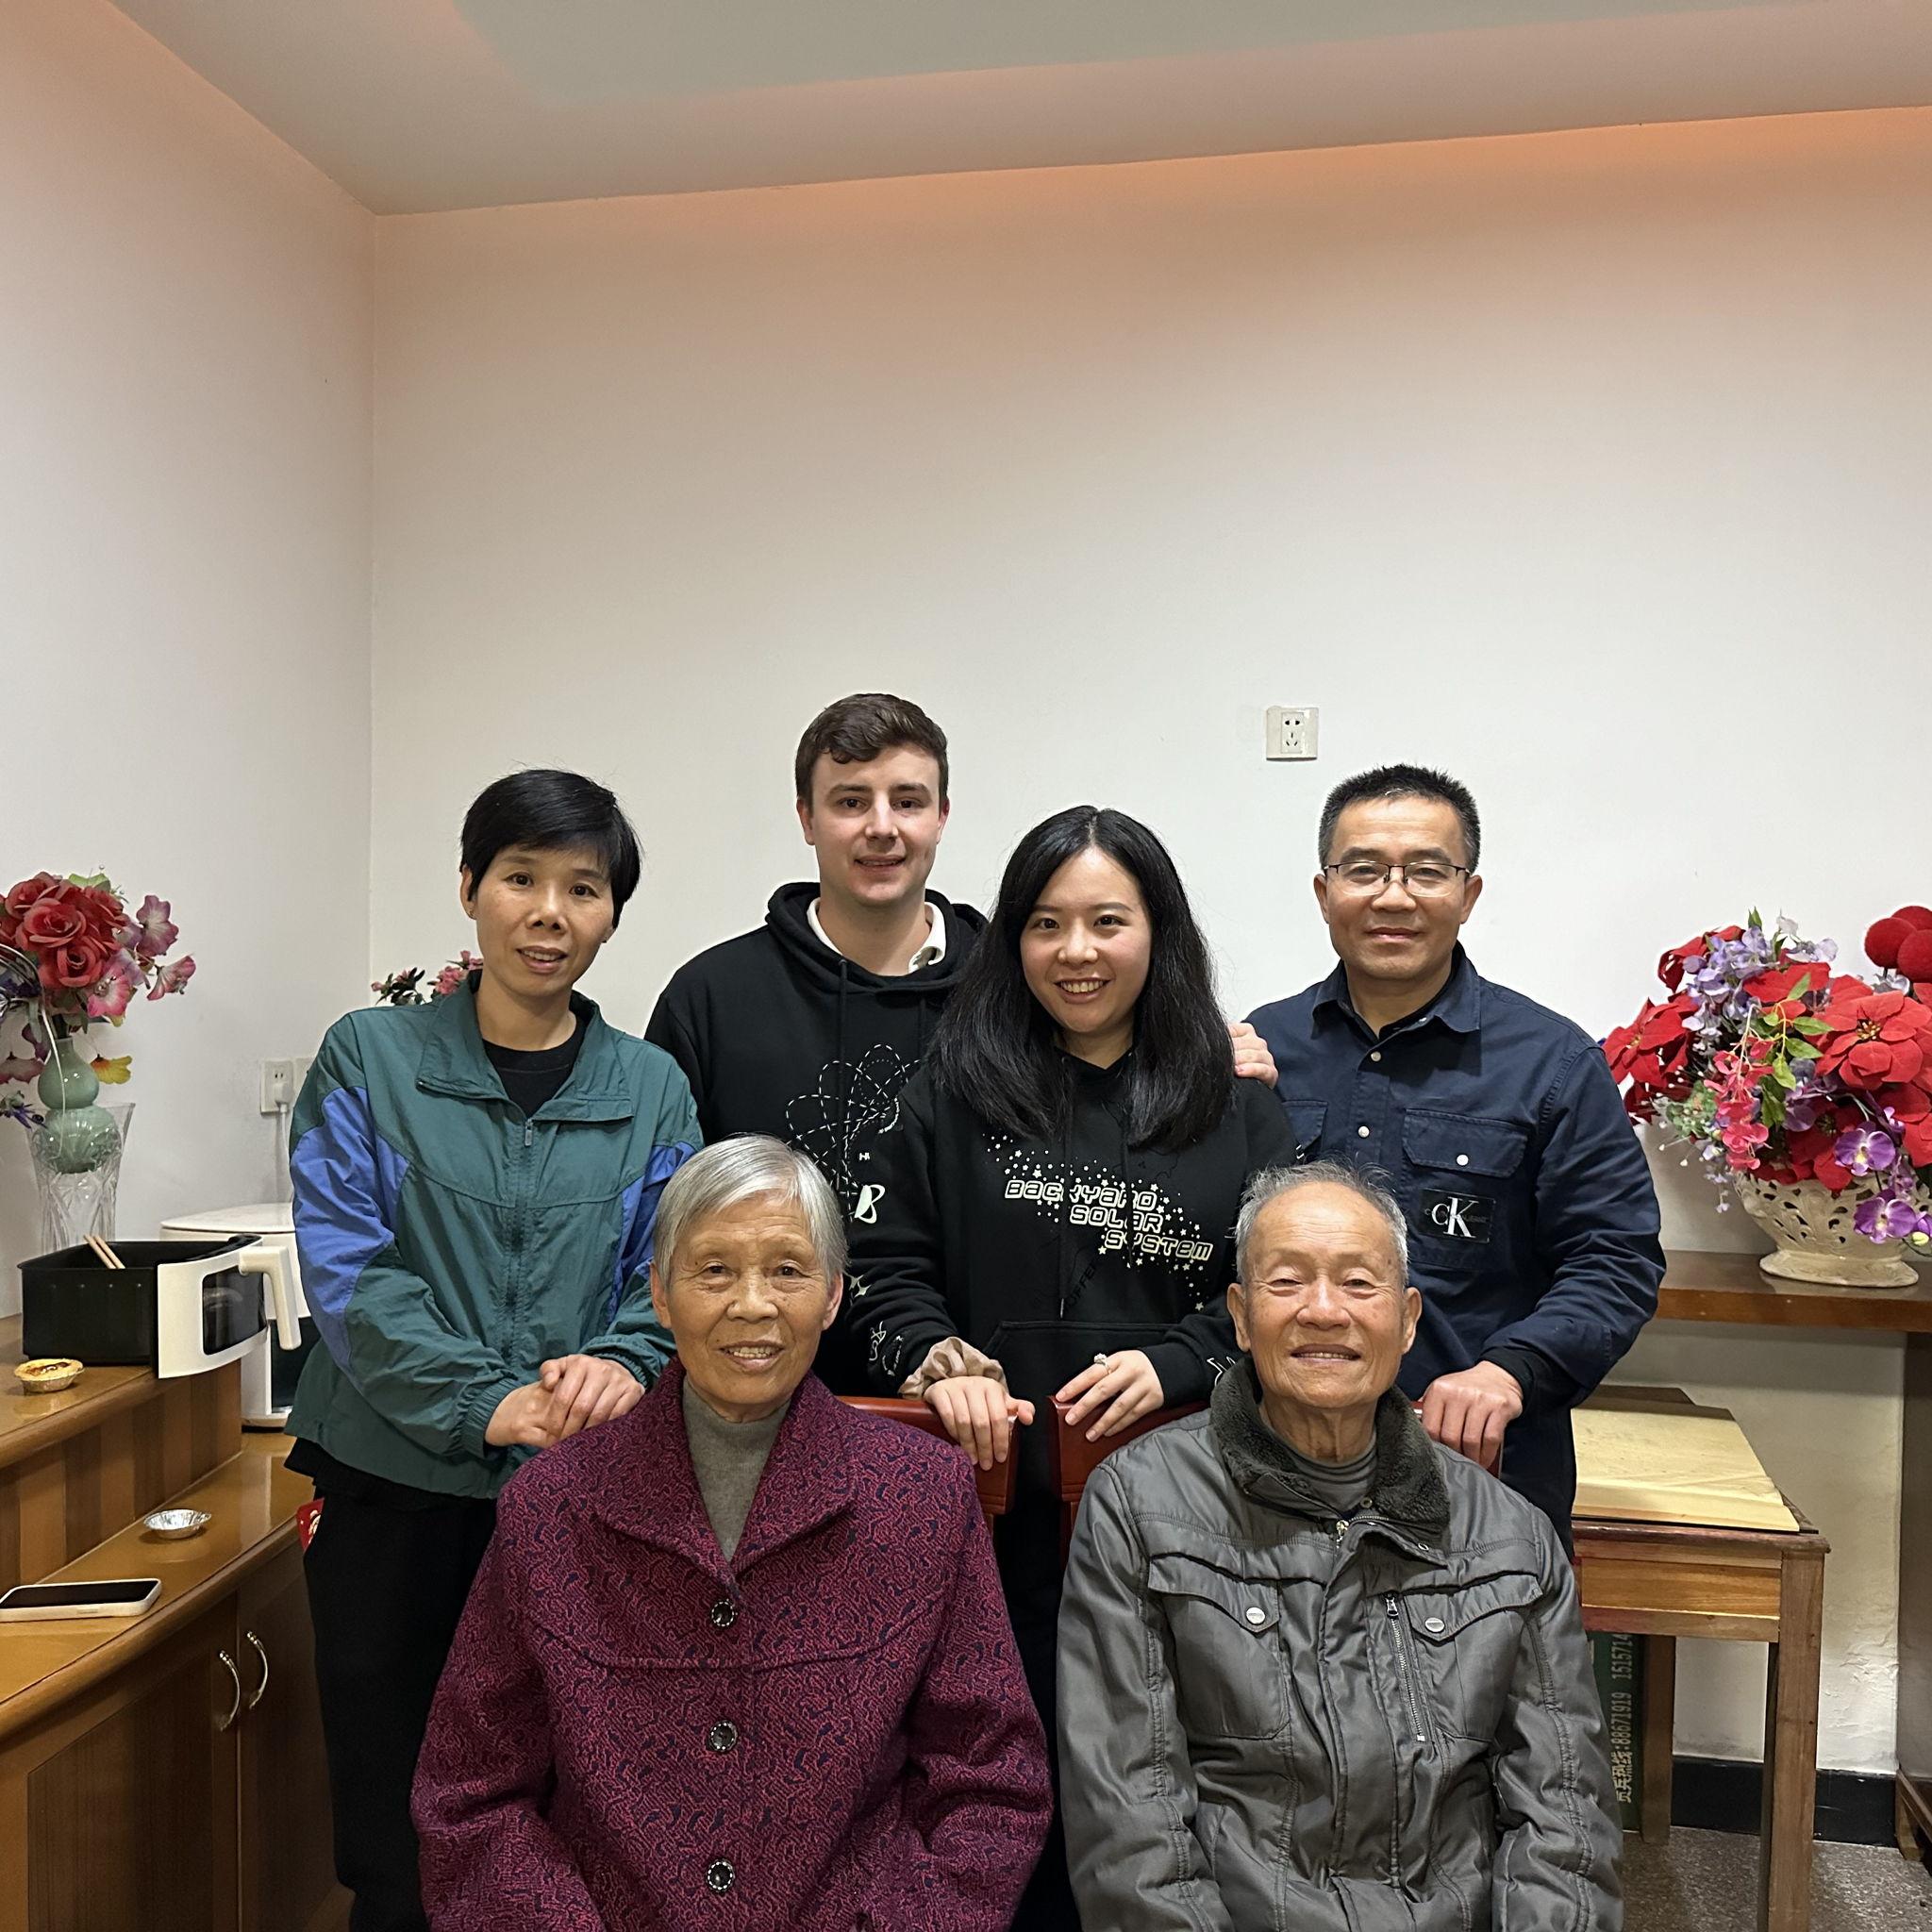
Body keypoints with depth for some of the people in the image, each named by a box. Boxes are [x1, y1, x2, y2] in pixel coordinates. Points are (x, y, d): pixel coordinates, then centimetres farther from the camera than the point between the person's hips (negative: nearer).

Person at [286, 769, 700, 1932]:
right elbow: (347, 1269, -8)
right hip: (396, 1495, -1)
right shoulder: (368, 1059, 0)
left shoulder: (651, 1089, 5)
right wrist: (491, 1405, -19)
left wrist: (619, 1365, -19)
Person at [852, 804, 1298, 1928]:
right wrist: (942, 1361, -12)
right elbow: (890, 1267, 5)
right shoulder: (957, 1091, 4)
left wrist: (1174, 1364, -12)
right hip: (997, 1498, 0)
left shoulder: (1236, 1107, 4)